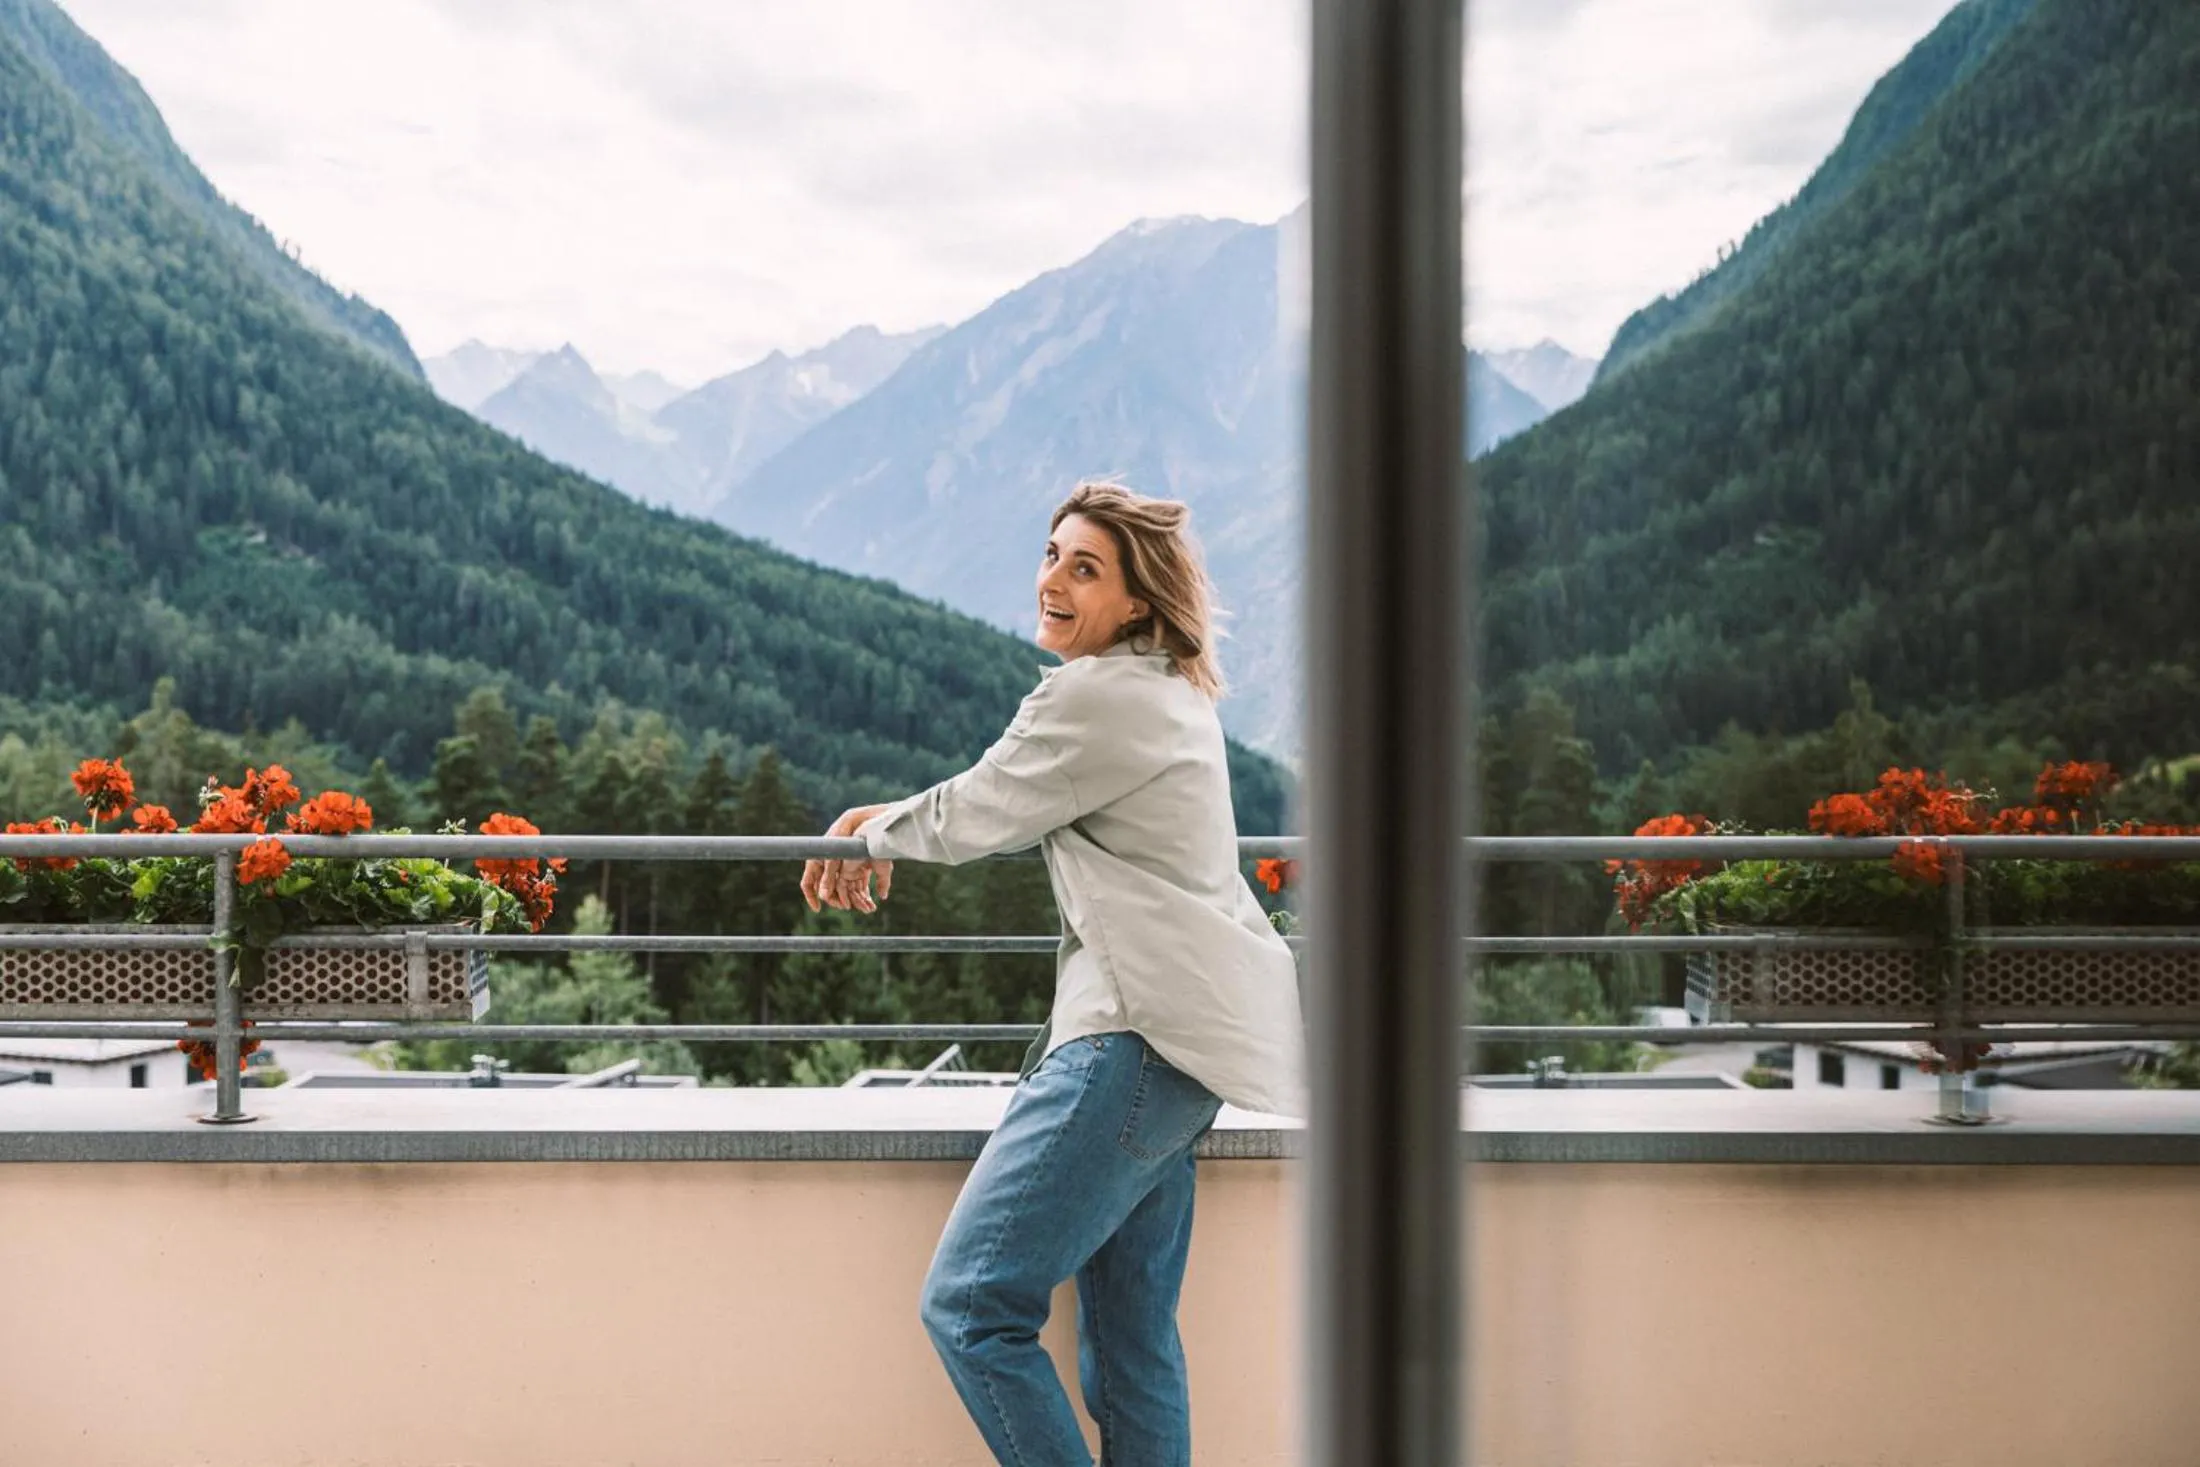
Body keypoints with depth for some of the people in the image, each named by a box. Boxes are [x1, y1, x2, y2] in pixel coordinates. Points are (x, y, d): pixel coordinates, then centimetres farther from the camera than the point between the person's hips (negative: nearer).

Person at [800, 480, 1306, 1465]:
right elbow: (1007, 804, 33)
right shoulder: (1169, 693, 21)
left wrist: (870, 833, 18)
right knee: (1130, 1338, 12)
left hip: (1136, 1042, -11)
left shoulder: (1096, 697, -12)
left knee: (972, 1304, -10)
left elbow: (968, 820, -2)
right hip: (1169, 1049, 11)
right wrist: (884, 827, 27)